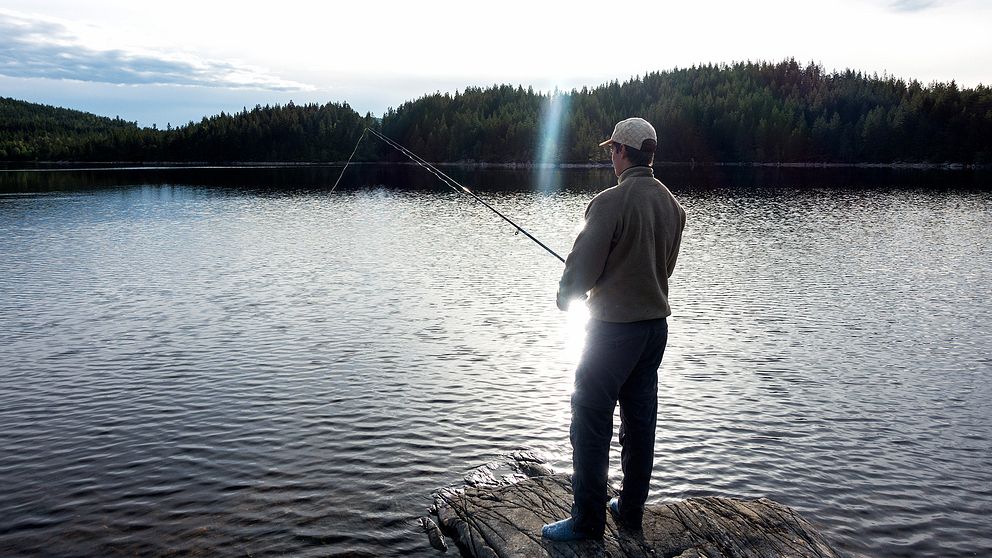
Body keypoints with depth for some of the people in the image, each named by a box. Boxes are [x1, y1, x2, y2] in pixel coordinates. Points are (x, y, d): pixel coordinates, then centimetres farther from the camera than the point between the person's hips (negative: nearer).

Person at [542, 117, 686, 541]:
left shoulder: (610, 203, -18)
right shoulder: (672, 204, 6)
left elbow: (582, 266, -13)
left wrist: (566, 296, 6)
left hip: (613, 326, -8)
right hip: (656, 322, 8)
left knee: (591, 425, 2)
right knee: (640, 422, 15)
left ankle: (588, 520, 8)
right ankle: (631, 510, 26)